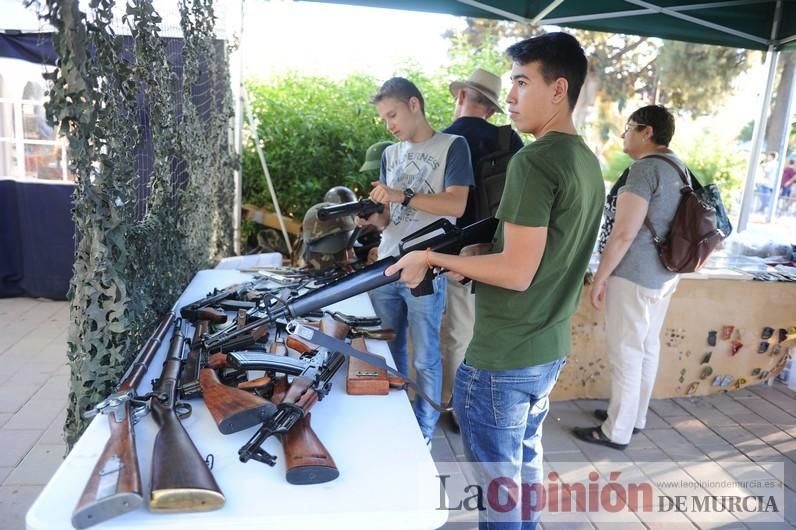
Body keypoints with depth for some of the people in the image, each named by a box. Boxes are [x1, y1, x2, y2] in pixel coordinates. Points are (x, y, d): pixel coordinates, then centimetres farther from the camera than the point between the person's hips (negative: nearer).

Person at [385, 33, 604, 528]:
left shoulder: (533, 161, -20)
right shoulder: (588, 161, 8)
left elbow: (517, 273, -24)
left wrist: (434, 257, -14)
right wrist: (475, 256, 12)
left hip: (502, 358, -9)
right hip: (550, 349, 9)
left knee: (498, 477, 10)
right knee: (527, 457, 26)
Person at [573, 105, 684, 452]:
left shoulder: (645, 169, -17)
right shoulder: (679, 168, 12)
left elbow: (623, 233, -22)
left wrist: (600, 277, -15)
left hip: (633, 276, -9)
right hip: (664, 274, 10)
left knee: (625, 353, 0)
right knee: (647, 348, 17)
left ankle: (617, 432, 12)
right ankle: (635, 416, 32)